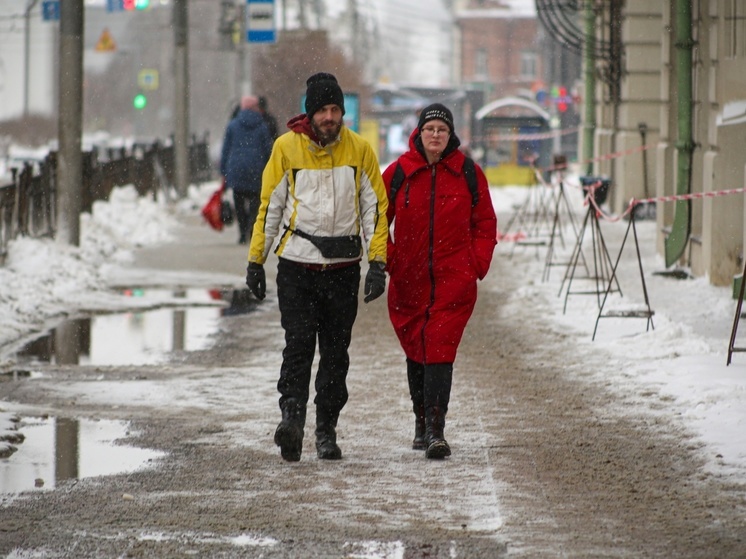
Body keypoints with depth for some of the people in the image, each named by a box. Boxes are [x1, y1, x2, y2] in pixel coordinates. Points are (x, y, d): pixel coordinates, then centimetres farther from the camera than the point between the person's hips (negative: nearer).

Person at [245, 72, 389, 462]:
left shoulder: (359, 150, 2)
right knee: (298, 343, -14)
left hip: (343, 268, 2)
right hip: (296, 265, -2)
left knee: (336, 352, 6)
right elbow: (270, 207, 5)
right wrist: (256, 261, 4)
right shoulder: (287, 147, -1)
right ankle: (292, 416, -21)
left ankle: (327, 430, 13)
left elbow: (375, 207, 6)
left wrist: (377, 264, -2)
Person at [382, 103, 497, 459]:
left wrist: (479, 264, 0)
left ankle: (436, 431, -17)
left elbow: (485, 223, 10)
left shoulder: (468, 174, 2)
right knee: (415, 350, 12)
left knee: (440, 351, -12)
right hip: (408, 280, 2)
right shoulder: (398, 172, 1)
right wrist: (387, 259, -1)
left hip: (454, 279, -2)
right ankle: (421, 422, 29)